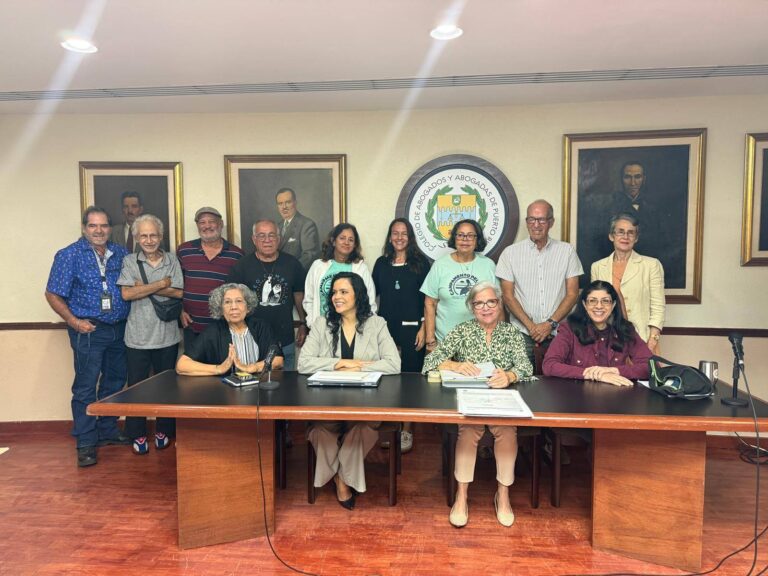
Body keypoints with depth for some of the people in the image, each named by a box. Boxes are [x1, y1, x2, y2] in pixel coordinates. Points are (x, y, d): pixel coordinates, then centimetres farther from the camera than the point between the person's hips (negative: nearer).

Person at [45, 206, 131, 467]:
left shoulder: (121, 254, 7)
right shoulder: (69, 255, -4)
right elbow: (53, 294, -4)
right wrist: (74, 321, -12)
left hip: (120, 328, 5)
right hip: (89, 330, -4)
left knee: (114, 382, 14)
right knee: (86, 387, -1)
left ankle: (108, 430, 31)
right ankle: (86, 443, 9)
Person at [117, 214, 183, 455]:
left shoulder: (172, 260, 4)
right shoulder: (129, 261, 2)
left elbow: (178, 292, -7)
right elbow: (127, 293, -12)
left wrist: (142, 287, -10)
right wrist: (160, 284, -12)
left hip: (167, 335, 1)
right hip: (138, 336, -1)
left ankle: (164, 431, 26)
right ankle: (137, 435, 21)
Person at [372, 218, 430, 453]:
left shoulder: (420, 263, 1)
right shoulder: (381, 263, 9)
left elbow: (427, 299, -1)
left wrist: (423, 328, -7)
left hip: (411, 328, -2)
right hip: (386, 327, 3)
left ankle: (406, 431, 12)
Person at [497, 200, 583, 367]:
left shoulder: (567, 251, 6)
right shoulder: (510, 253, 3)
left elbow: (572, 294, 3)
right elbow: (507, 296, 0)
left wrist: (551, 323, -8)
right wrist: (531, 326, -8)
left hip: (557, 334, 1)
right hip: (522, 335, 0)